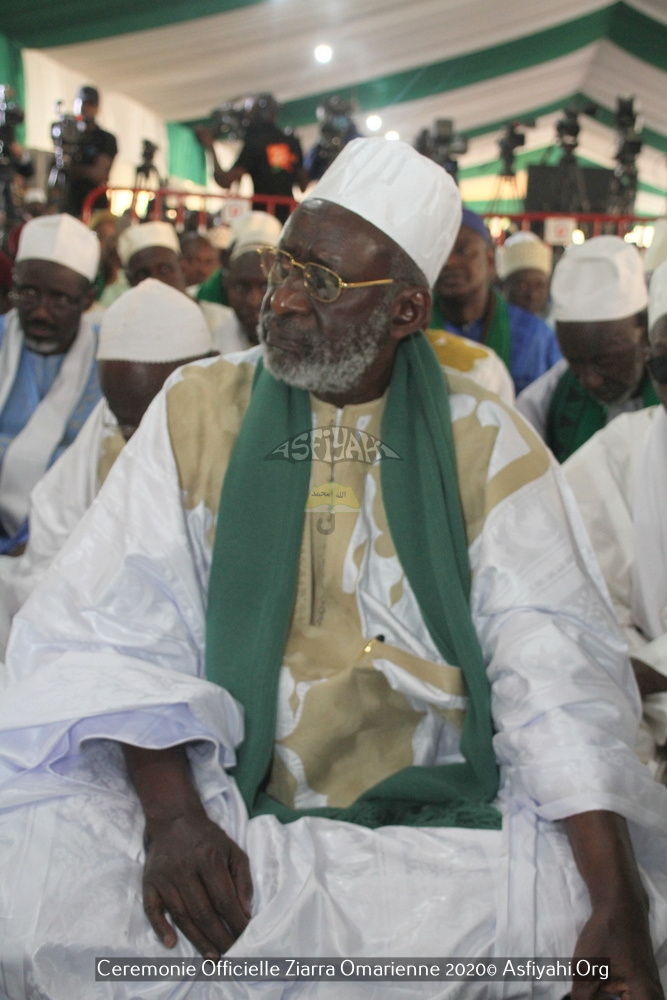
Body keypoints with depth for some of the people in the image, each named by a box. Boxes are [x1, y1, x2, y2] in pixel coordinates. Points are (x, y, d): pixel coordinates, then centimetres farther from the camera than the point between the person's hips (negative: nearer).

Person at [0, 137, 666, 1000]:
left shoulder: (485, 443, 1)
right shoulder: (197, 409, 2)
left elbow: (551, 658, -7)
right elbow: (120, 628, -5)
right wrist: (171, 813, -22)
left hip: (441, 813, 1)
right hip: (224, 794, 0)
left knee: (580, 897, -26)